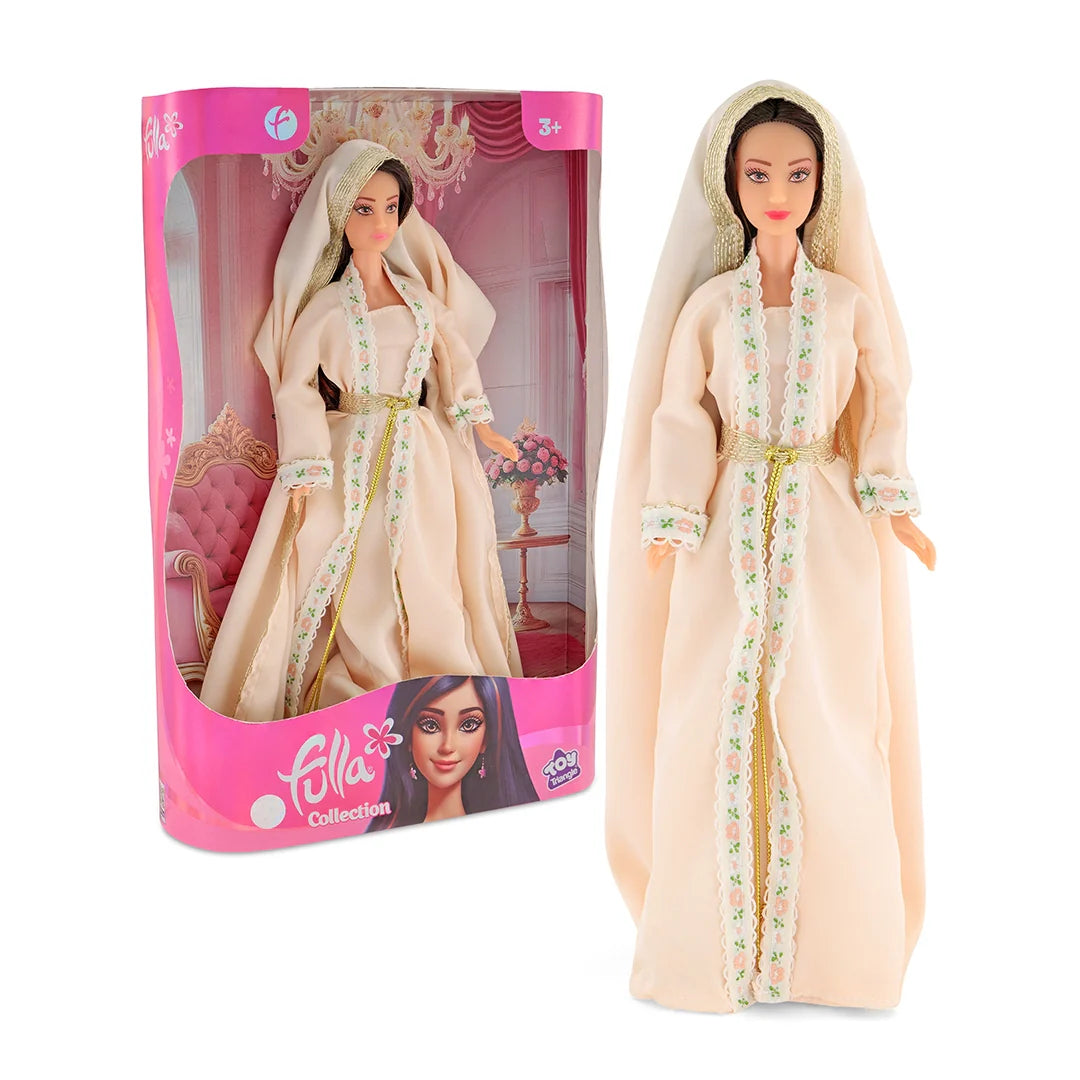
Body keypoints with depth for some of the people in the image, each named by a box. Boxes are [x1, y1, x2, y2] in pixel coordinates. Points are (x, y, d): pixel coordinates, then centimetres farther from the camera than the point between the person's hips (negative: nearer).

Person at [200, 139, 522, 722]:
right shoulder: (326, 305, -3)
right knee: (358, 583, -3)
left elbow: (453, 356, 17)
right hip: (353, 458, -4)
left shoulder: (418, 291, 9)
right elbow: (296, 388, -5)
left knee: (424, 579, 7)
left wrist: (478, 422, 8)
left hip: (420, 455, 4)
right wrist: (306, 470, -11)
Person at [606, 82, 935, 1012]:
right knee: (717, 721, -1)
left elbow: (885, 403, 10)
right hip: (733, 531, 0)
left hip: (827, 533, 0)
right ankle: (717, 933, 13)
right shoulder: (709, 303, 4)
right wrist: (670, 521, -9)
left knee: (826, 723, -1)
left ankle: (830, 934, 15)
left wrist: (889, 502, -2)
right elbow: (683, 418, 2)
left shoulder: (849, 298, 5)